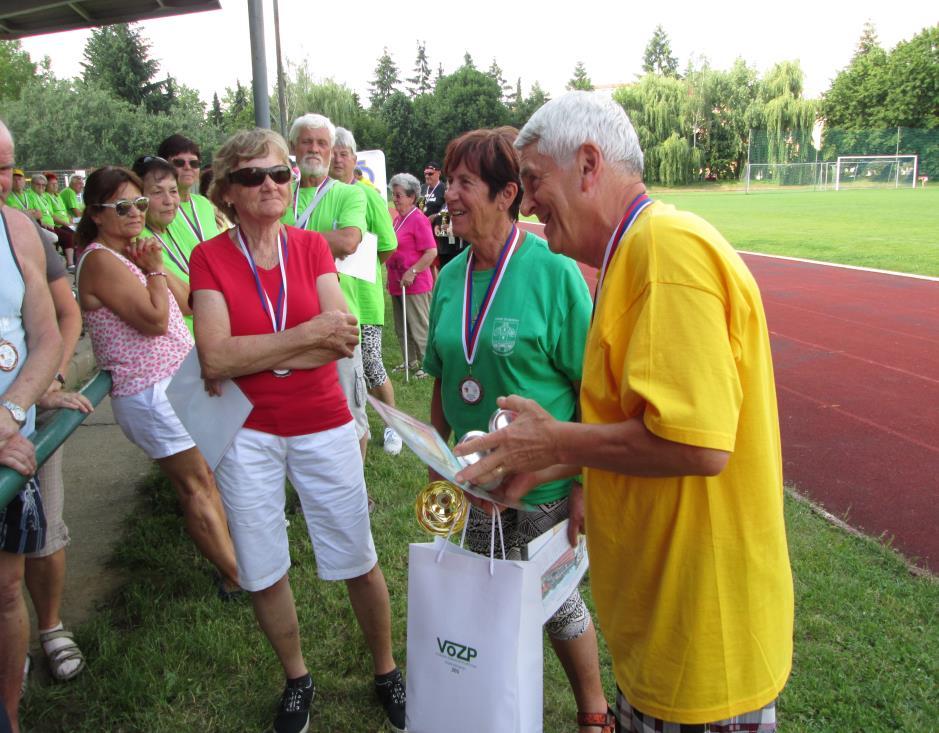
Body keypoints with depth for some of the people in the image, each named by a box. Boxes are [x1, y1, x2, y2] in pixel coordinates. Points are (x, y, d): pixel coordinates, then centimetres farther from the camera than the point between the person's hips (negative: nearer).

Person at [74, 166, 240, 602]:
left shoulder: (127, 254, 13)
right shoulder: (100, 260, -16)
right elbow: (155, 321, -23)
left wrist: (154, 266, -4)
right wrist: (155, 269, -11)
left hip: (176, 382, 9)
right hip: (151, 392, -9)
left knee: (206, 478, 16)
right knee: (196, 487, -2)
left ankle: (231, 561, 28)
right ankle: (237, 579, 8)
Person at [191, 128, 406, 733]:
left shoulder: (312, 246, 0)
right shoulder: (209, 258, -5)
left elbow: (343, 340, -13)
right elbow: (215, 358, -19)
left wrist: (249, 357, -17)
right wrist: (309, 332, -19)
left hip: (324, 427, 1)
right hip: (248, 436, 0)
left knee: (358, 562, 9)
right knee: (264, 573, 13)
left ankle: (386, 671, 33)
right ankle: (297, 680, 37)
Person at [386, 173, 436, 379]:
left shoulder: (418, 219, -15)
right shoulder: (398, 218, 11)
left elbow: (432, 252, -20)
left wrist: (412, 272, -22)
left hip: (415, 285, -9)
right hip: (397, 283, 9)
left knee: (420, 327, 0)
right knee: (402, 328, 17)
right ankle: (412, 362, 30)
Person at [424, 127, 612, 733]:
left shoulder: (553, 271, -16)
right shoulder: (452, 277, 0)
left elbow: (591, 388, -15)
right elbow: (443, 382, 9)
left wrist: (585, 483, -16)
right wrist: (438, 466, 9)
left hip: (547, 485, -5)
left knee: (556, 601, 11)